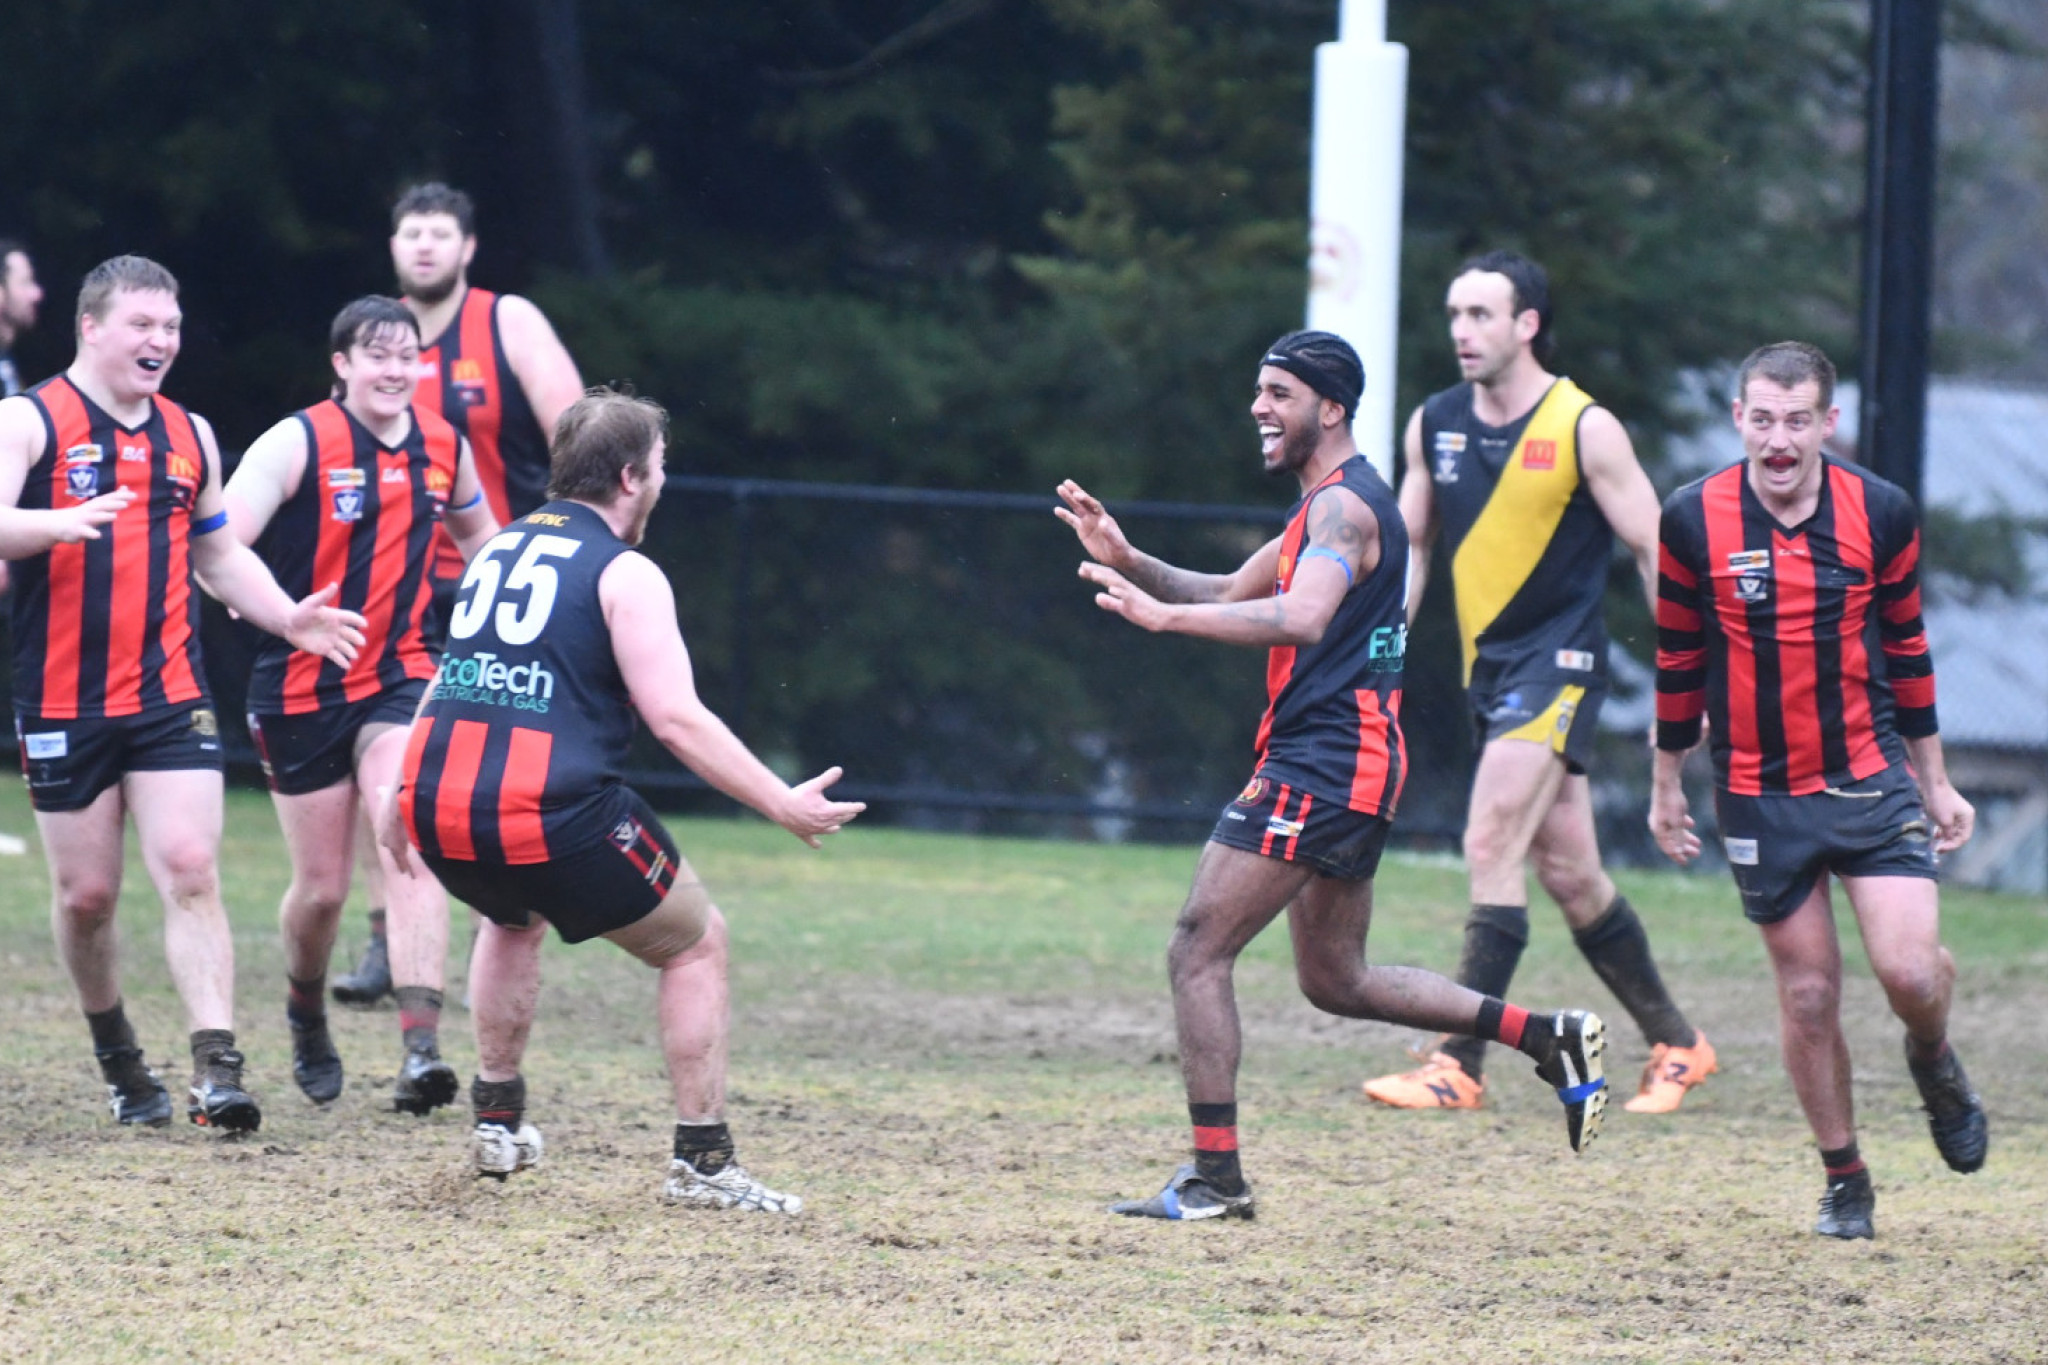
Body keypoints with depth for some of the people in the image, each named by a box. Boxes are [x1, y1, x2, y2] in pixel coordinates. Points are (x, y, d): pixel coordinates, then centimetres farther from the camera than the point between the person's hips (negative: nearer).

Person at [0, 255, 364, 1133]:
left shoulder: (188, 436, 14)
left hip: (171, 698, 3)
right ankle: (117, 1056, 27)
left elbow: (219, 555, 25)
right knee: (86, 894, 5)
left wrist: (289, 618, 10)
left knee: (191, 874, -12)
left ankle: (217, 1074, -18)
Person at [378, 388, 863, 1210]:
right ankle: (702, 1163, 8)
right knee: (697, 944, 13)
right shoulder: (624, 573, -1)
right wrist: (784, 806, -5)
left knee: (515, 919, 39)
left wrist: (403, 800, 43)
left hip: (440, 806, 7)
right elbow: (677, 719, -10)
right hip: (553, 818, -7)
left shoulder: (496, 551, 20)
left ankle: (497, 1123, 34)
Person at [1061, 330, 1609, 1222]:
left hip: (1321, 769, -11)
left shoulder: (1344, 506, -13)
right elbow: (1230, 593, 26)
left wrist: (1163, 614, -36)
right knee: (1336, 981, 19)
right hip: (1349, 771, 11)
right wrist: (1127, 561, 10)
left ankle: (1215, 1176, -10)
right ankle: (1549, 1038, 18)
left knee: (1198, 954, -9)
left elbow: (1301, 618, -31)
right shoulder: (1327, 506, 20)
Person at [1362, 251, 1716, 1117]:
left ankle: (1460, 1066, -18)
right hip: (1486, 665, 6)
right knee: (1569, 873, 9)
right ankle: (1676, 1044, 23)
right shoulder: (1433, 426, 6)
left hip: (1559, 662, -6)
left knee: (1492, 844, -18)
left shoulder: (1584, 429, -9)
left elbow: (1655, 551, -6)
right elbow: (1408, 548, 16)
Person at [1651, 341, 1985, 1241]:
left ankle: (1933, 1060, 21)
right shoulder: (1693, 521, -6)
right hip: (1759, 796, 0)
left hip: (1871, 779, 0)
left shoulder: (1881, 514, -3)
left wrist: (1935, 784, 14)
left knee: (1910, 970, -14)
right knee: (1808, 995, 2)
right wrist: (1666, 785, 12)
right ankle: (1844, 1180, 19)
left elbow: (1905, 651, 8)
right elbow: (1678, 660, 6)